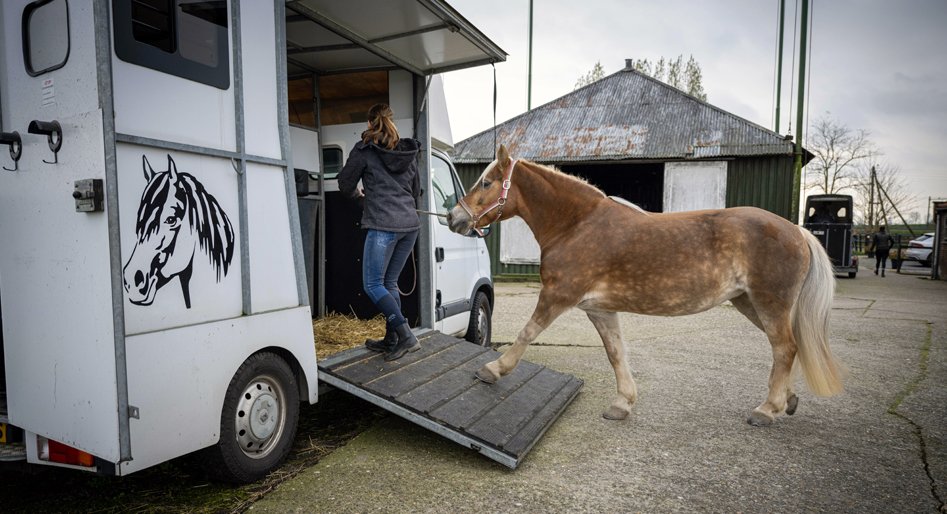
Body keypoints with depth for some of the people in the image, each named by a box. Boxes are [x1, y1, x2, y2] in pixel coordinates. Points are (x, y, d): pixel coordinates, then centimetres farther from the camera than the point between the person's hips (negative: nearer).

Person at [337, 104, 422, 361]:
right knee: (390, 283, 15)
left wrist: (359, 194, 26)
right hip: (410, 225, 7)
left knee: (372, 285, 1)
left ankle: (406, 336, -9)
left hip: (383, 225, -7)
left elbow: (345, 184, 5)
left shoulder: (364, 150, -2)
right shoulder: (409, 152, 15)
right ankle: (391, 340, 19)